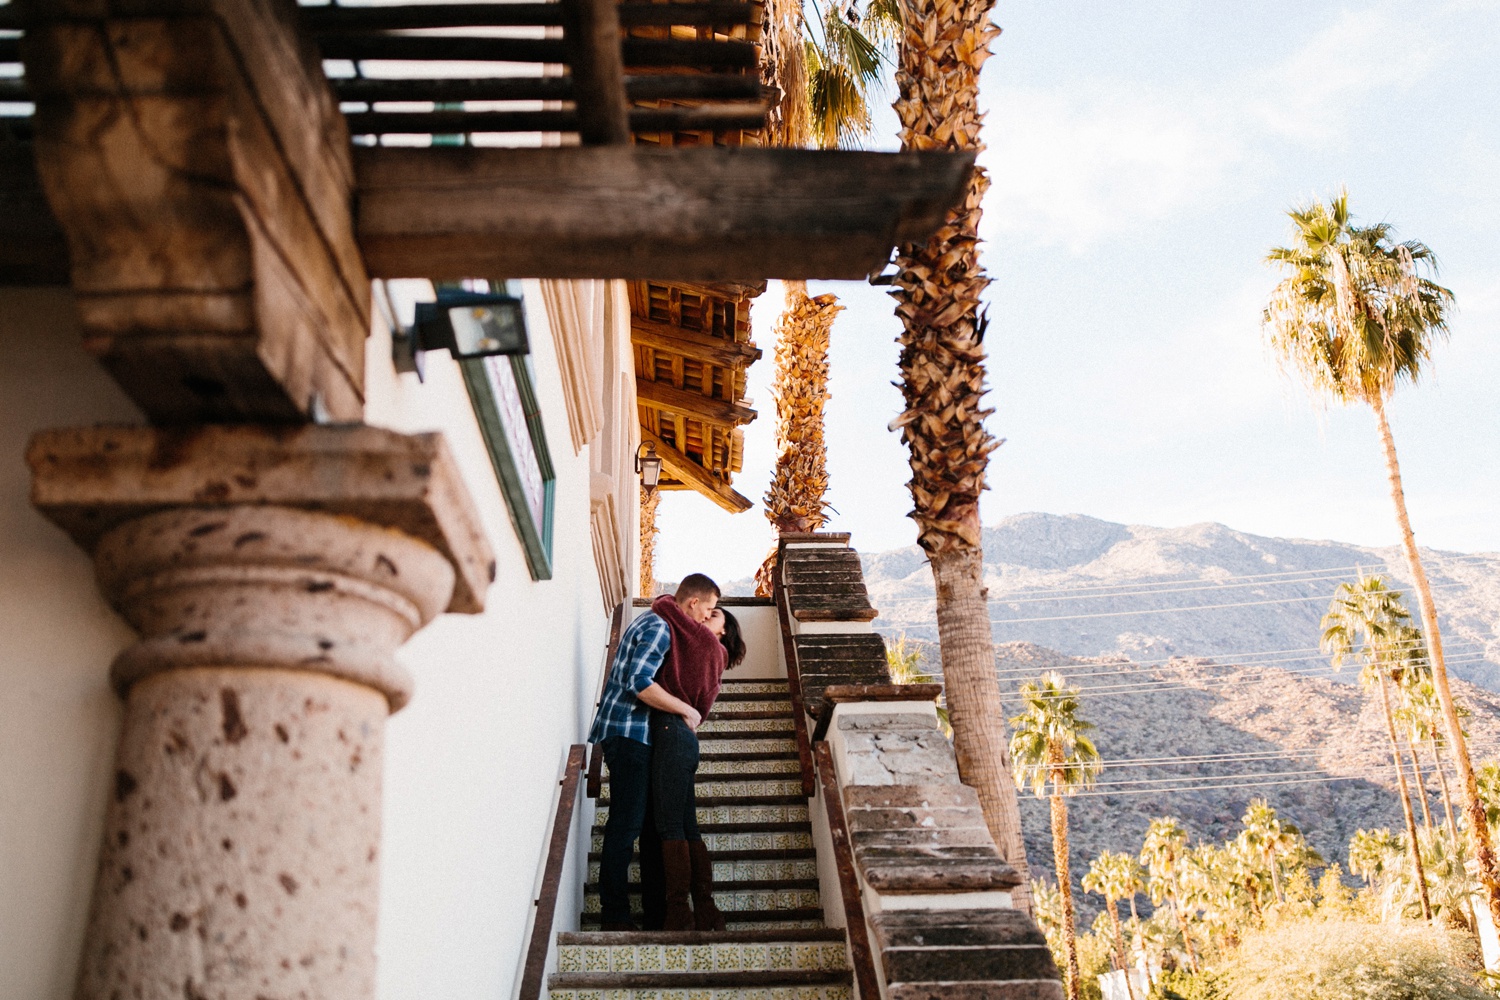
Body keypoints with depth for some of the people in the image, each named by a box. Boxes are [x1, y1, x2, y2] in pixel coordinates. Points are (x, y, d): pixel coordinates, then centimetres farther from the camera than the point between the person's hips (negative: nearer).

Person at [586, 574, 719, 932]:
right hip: (627, 731, -11)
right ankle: (614, 914, -6)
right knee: (627, 821, -9)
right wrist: (687, 710, -18)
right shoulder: (657, 628, -15)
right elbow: (640, 683, -26)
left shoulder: (658, 624, 18)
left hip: (637, 732, 11)